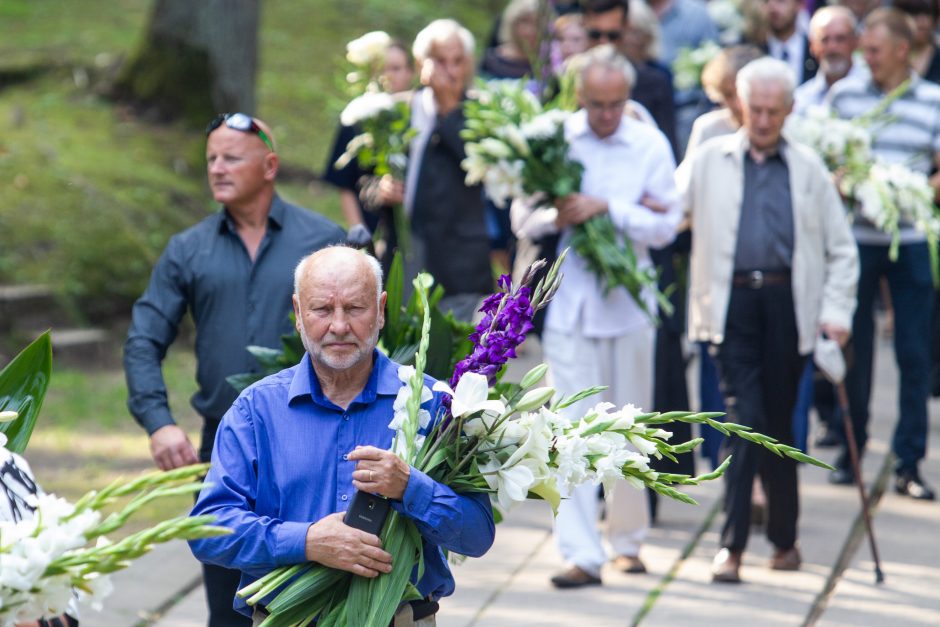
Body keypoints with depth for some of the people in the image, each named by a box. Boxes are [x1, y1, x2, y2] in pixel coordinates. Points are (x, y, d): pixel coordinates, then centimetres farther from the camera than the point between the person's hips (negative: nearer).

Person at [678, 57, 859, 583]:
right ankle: (733, 544, -8)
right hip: (732, 302, -1)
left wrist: (836, 311, 2)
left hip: (787, 303, 1)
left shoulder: (807, 167, 11)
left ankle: (785, 537, 21)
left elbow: (841, 248, 12)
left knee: (778, 421, 7)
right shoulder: (709, 160, 9)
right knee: (745, 417, -10)